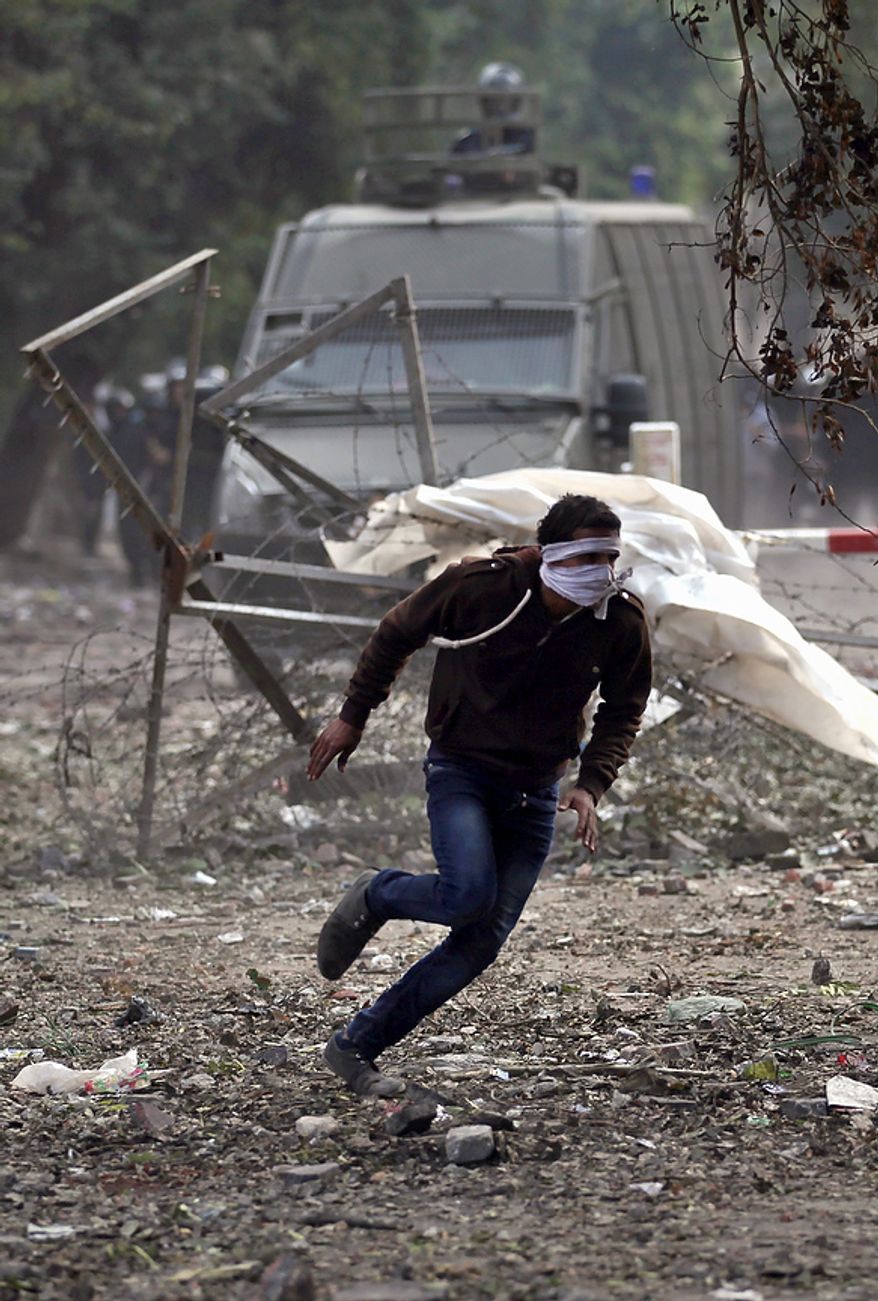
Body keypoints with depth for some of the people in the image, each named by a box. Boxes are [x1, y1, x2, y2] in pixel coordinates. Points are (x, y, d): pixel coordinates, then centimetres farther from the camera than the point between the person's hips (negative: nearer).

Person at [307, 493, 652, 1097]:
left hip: (534, 791, 4)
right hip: (460, 770, -4)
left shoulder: (623, 622, -11)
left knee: (482, 943, -3)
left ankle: (357, 1047, 8)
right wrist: (353, 717, 5)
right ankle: (374, 897, 6)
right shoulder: (478, 585, -19)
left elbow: (623, 711, 6)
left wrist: (592, 785, -9)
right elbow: (397, 634, -1)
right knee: (469, 895, -28)